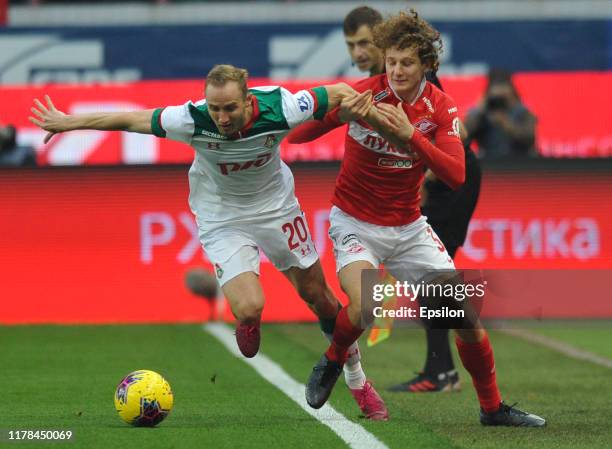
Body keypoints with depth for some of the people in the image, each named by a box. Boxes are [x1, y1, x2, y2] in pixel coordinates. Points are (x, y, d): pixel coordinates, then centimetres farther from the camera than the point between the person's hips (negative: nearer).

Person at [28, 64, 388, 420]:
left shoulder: (279, 108, -29)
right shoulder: (194, 120, -29)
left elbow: (338, 93, -14)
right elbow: (130, 120, -17)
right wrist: (67, 122, -8)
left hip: (275, 206, 2)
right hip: (222, 219, -2)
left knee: (316, 294, 11)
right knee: (249, 308, -20)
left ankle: (358, 381, 32)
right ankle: (248, 327, 21)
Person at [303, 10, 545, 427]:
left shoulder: (441, 107, -7)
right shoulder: (366, 93, -16)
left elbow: (456, 175, -18)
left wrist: (410, 135, -32)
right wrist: (341, 114, -40)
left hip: (409, 227, 4)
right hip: (356, 224, -4)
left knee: (467, 314, -1)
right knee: (366, 307, -29)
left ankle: (493, 408, 18)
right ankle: (332, 362, 4)